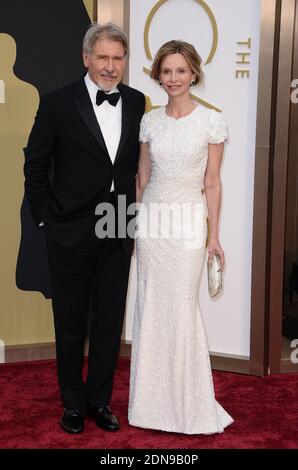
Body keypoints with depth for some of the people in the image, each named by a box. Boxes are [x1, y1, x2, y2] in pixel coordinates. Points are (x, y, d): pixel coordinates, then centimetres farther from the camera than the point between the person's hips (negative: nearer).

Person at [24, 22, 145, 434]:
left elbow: (137, 163, 10)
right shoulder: (58, 103, -7)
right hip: (71, 232, -3)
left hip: (118, 232, 3)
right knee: (70, 322, 11)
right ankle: (73, 403, 29)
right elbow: (35, 164, -1)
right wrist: (45, 216, -3)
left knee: (109, 322, 12)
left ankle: (100, 400, 30)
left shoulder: (137, 103, 2)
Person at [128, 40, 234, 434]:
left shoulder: (211, 121, -3)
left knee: (182, 308, -1)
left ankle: (191, 404, 17)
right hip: (150, 219, 4)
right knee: (150, 306, 8)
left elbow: (212, 183, -2)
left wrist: (214, 235, -4)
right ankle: (152, 400, 23)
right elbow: (142, 178, 11)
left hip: (187, 222, -3)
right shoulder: (149, 121, 7)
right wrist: (132, 227, 10)